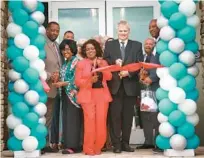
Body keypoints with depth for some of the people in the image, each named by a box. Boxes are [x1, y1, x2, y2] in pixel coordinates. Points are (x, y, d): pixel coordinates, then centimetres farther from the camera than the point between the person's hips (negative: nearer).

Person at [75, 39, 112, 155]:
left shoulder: (103, 62, 14)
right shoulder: (81, 64, 6)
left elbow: (109, 77, 2)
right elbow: (78, 82, -1)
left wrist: (101, 65, -9)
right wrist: (90, 80, -16)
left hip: (102, 94, 2)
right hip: (88, 95, -2)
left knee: (101, 120, -4)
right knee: (90, 120, -12)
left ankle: (98, 147, 10)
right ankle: (89, 148, -2)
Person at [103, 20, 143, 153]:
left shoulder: (137, 45, 8)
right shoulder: (109, 45, 10)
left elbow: (140, 64, -1)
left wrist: (129, 72, -15)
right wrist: (114, 61, -14)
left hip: (130, 85, 1)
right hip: (115, 85, 0)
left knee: (128, 116, 7)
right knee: (115, 115, 0)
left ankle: (125, 143, 16)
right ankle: (116, 143, 7)